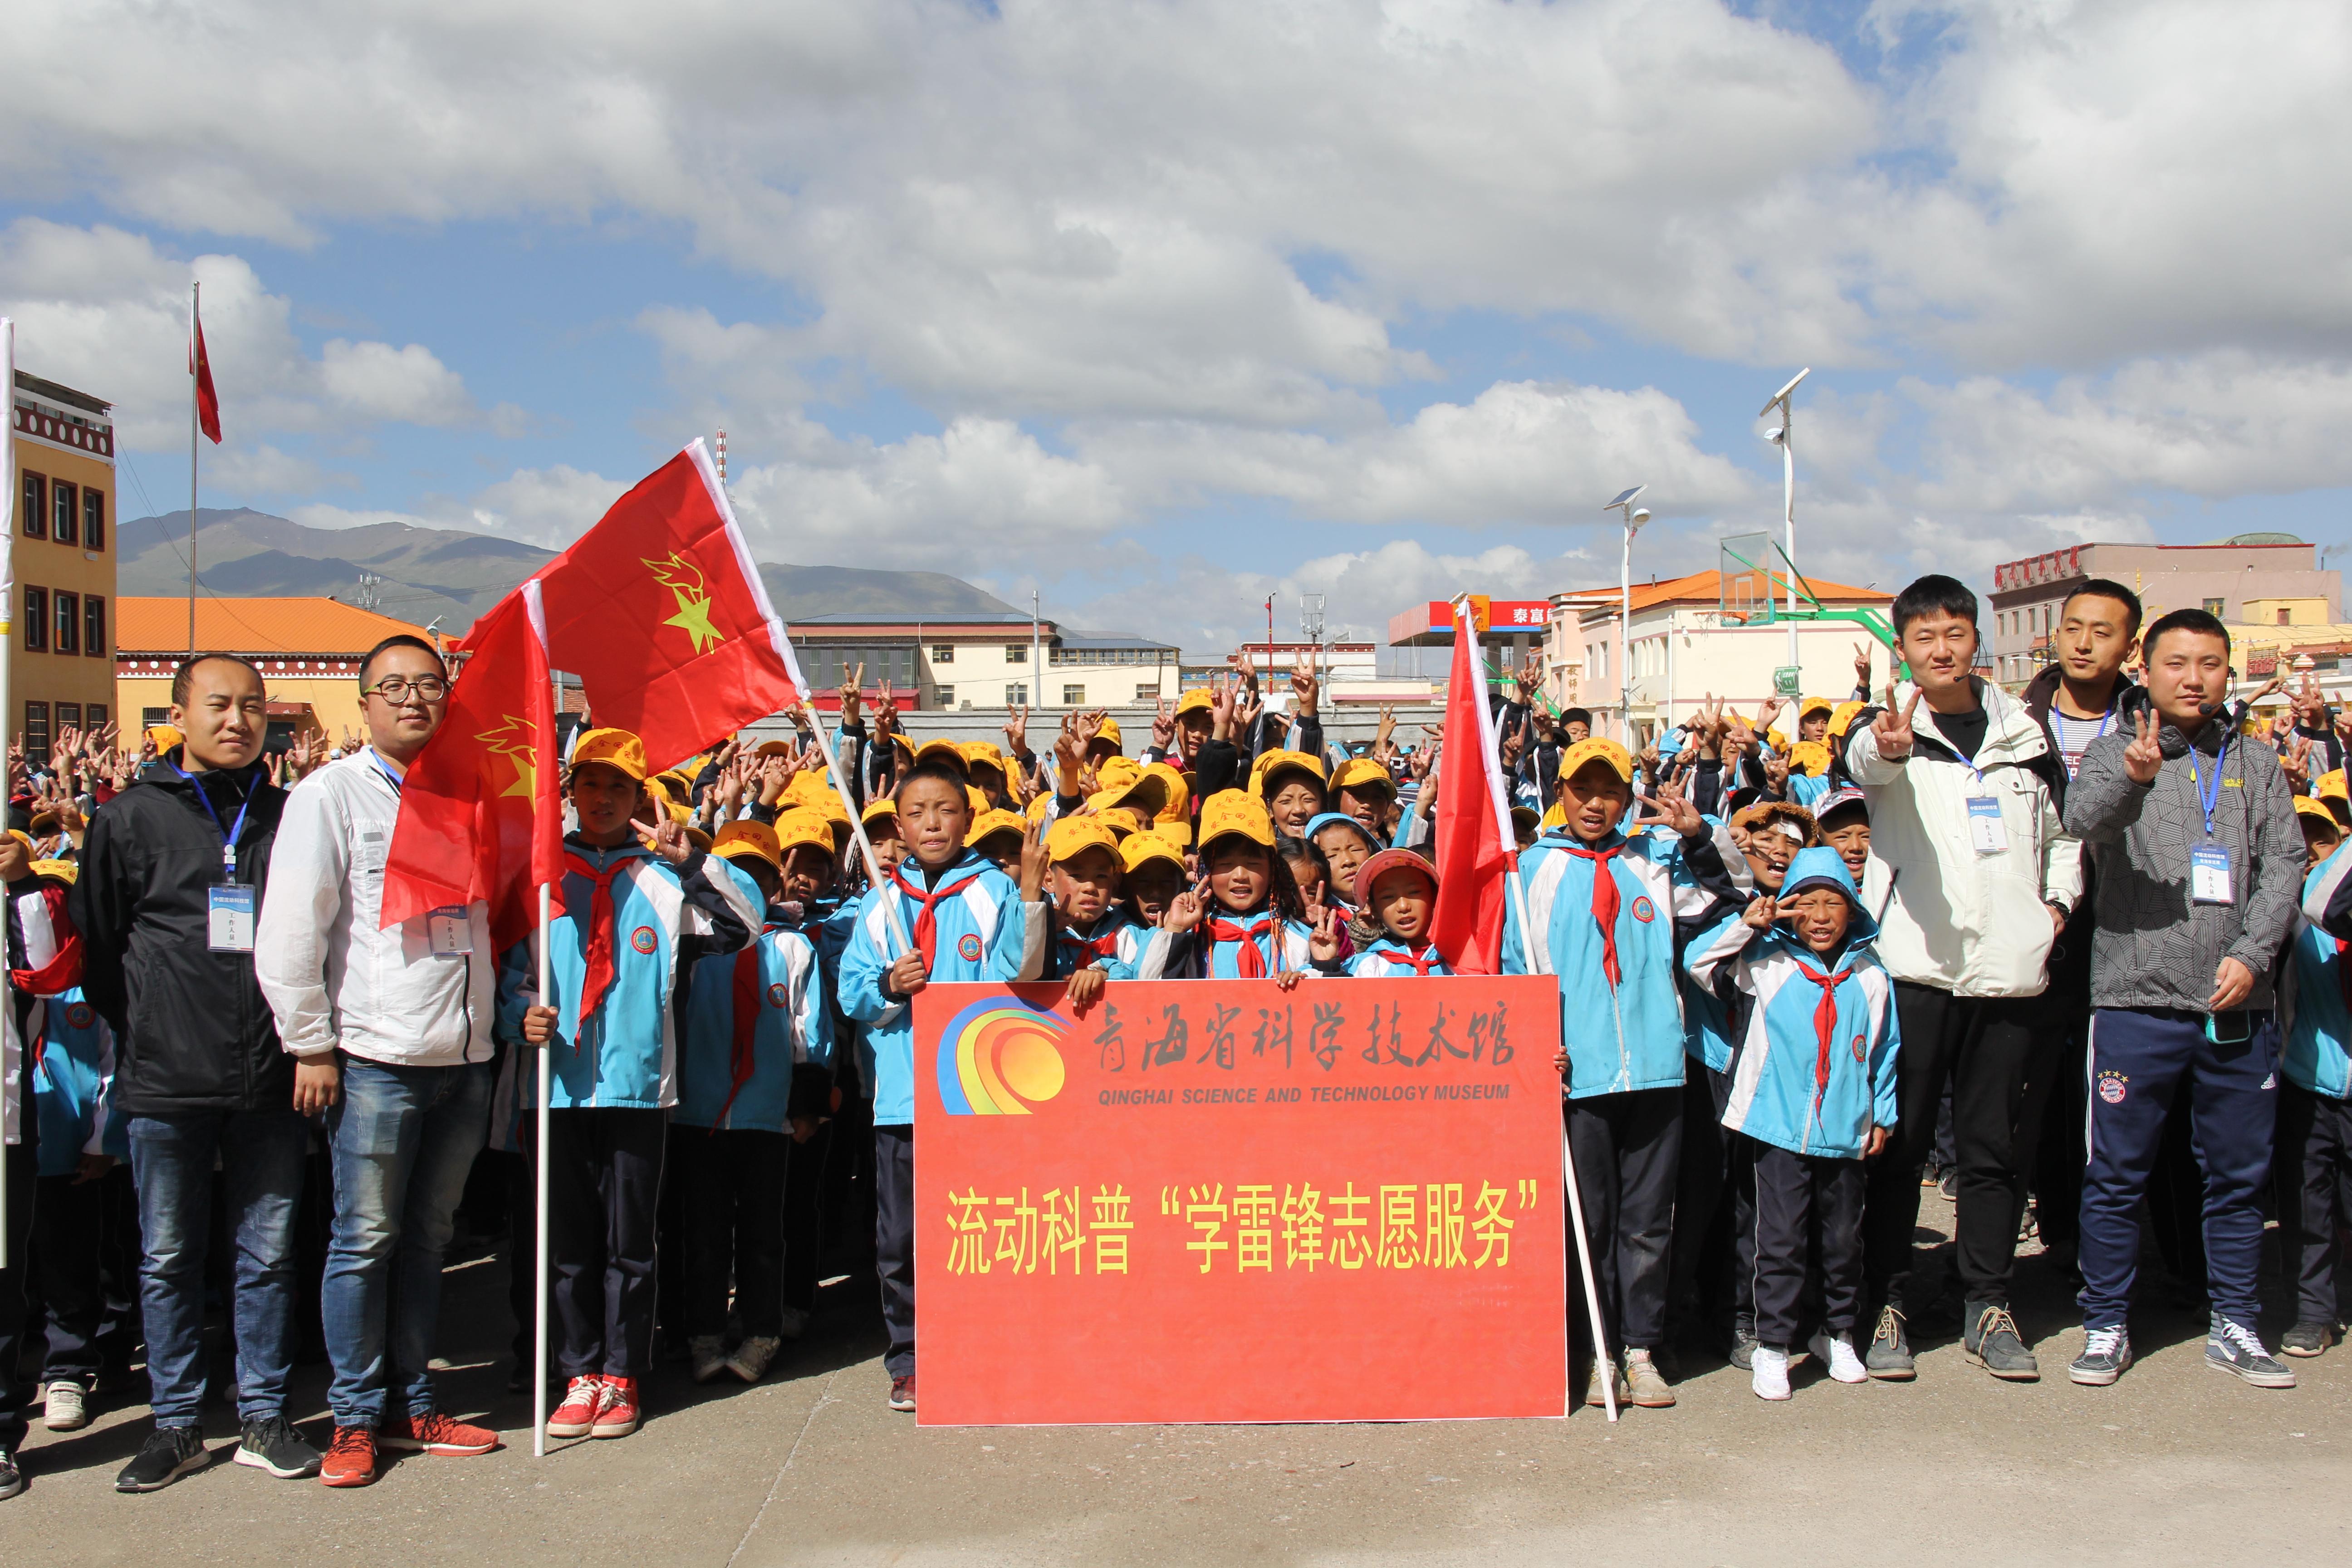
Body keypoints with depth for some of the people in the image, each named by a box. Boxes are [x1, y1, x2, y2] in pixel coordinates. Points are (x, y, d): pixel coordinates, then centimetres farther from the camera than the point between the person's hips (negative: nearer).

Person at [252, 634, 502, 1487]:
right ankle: (356, 1417, 12)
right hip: (375, 1059, -5)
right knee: (365, 1240, 1)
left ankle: (410, 1402, 22)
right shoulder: (331, 793, -3)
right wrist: (311, 1044, -9)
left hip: (465, 1058, 5)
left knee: (427, 1236, 12)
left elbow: (501, 912, 24)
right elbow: (290, 930, -8)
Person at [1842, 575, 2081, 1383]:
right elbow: (1864, 761, -26)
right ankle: (1889, 1305, 11)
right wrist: (1888, 746, -49)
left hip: (2007, 971, 3)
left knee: (1994, 1147, 9)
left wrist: (2058, 900, 8)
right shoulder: (1889, 725, 0)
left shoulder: (2023, 732, 13)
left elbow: (2061, 832, 26)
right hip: (1914, 967, -3)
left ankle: (1988, 1306, 19)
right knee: (1898, 1143, 2)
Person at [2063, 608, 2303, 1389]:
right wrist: (2132, 776, -39)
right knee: (2117, 1176, 4)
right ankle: (2107, 1326, 15)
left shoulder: (2257, 763, 13)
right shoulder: (2116, 751, 3)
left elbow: (2284, 863, 5)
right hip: (2138, 1002, -3)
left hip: (2238, 1006, 3)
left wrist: (2250, 955, -9)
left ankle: (2234, 1326, 25)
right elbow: (2083, 818, -17)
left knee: (2238, 1175, 11)